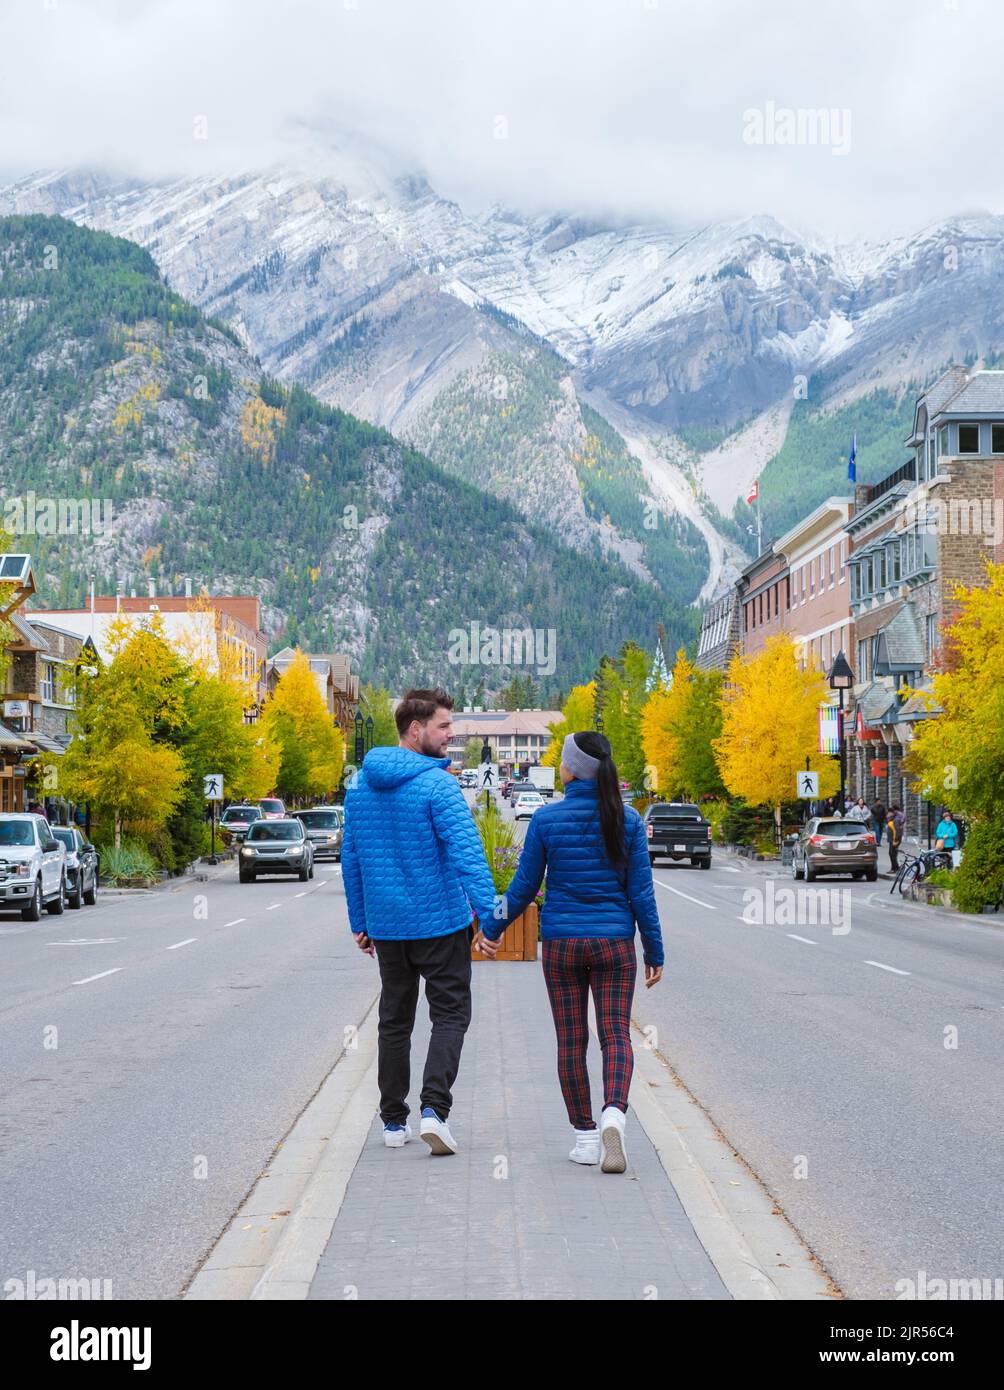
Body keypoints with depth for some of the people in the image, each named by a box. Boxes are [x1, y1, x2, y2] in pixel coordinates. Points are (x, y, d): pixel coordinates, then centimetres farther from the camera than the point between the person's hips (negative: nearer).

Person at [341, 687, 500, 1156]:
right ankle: (434, 1108, -12)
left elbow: (351, 858, 12)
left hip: (386, 925, 6)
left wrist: (359, 922, 18)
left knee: (394, 1021, 14)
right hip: (440, 922, -6)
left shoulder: (360, 783, 7)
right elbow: (466, 853, -23)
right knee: (450, 1016, 4)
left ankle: (394, 1121, 17)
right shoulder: (437, 785, -14)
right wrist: (489, 913, -26)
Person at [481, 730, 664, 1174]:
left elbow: (524, 887, 0)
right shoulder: (628, 820, -3)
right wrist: (655, 952, 6)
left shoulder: (546, 819, -6)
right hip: (615, 941, 0)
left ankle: (586, 1137, 10)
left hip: (561, 942, 0)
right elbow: (641, 892, -2)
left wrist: (492, 929, 15)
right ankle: (614, 1113, -23)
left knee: (571, 1041, 8)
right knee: (615, 1036, 2)